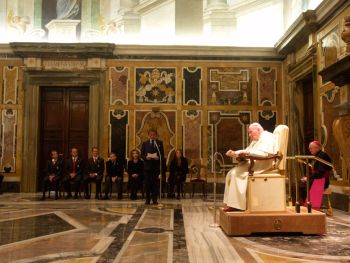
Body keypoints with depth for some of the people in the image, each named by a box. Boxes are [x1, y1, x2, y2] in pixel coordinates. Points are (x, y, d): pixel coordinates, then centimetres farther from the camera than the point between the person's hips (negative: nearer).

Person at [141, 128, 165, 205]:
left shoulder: (160, 143, 7)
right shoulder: (145, 143, 10)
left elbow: (162, 154, 4)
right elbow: (142, 155, 6)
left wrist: (158, 158, -16)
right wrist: (146, 157, -14)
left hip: (156, 166, -1)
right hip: (147, 166, 1)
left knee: (156, 183, 0)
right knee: (147, 183, 2)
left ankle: (155, 199, 10)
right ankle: (147, 199, 13)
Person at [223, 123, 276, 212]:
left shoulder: (267, 137, -7)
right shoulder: (256, 140, 26)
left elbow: (264, 153, -23)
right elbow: (246, 152, 21)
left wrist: (248, 152, -26)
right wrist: (234, 153, 4)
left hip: (262, 166, -11)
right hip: (252, 164, 11)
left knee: (237, 174, -24)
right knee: (231, 173, -2)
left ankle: (236, 205, -19)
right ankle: (231, 202, -7)